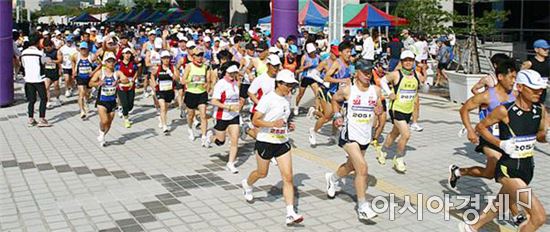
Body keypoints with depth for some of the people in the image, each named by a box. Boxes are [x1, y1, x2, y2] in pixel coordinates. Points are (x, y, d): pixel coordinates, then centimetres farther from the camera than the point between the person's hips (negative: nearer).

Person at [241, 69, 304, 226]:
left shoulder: (287, 98, 5)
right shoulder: (268, 98, -17)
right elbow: (255, 121, -18)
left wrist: (288, 125, 5)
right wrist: (273, 124, -32)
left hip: (282, 142, 5)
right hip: (265, 142, -5)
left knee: (288, 177, -6)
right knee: (262, 173, 17)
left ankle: (290, 214, -7)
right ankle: (247, 184, 52)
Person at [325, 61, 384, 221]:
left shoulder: (376, 91, 0)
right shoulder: (347, 91, -9)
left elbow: (380, 108, 12)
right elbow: (334, 100, 10)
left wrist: (379, 113, -11)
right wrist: (337, 116, -1)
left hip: (366, 136, 6)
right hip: (350, 135, -6)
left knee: (351, 166, 24)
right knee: (363, 168, -19)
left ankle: (332, 178, 55)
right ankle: (362, 207, -12)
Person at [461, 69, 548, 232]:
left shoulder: (540, 111, 1)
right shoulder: (505, 111, -16)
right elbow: (480, 127, -5)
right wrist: (501, 144, -17)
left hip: (527, 169, 7)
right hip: (508, 170, -7)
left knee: (500, 206, 26)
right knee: (539, 216, -16)